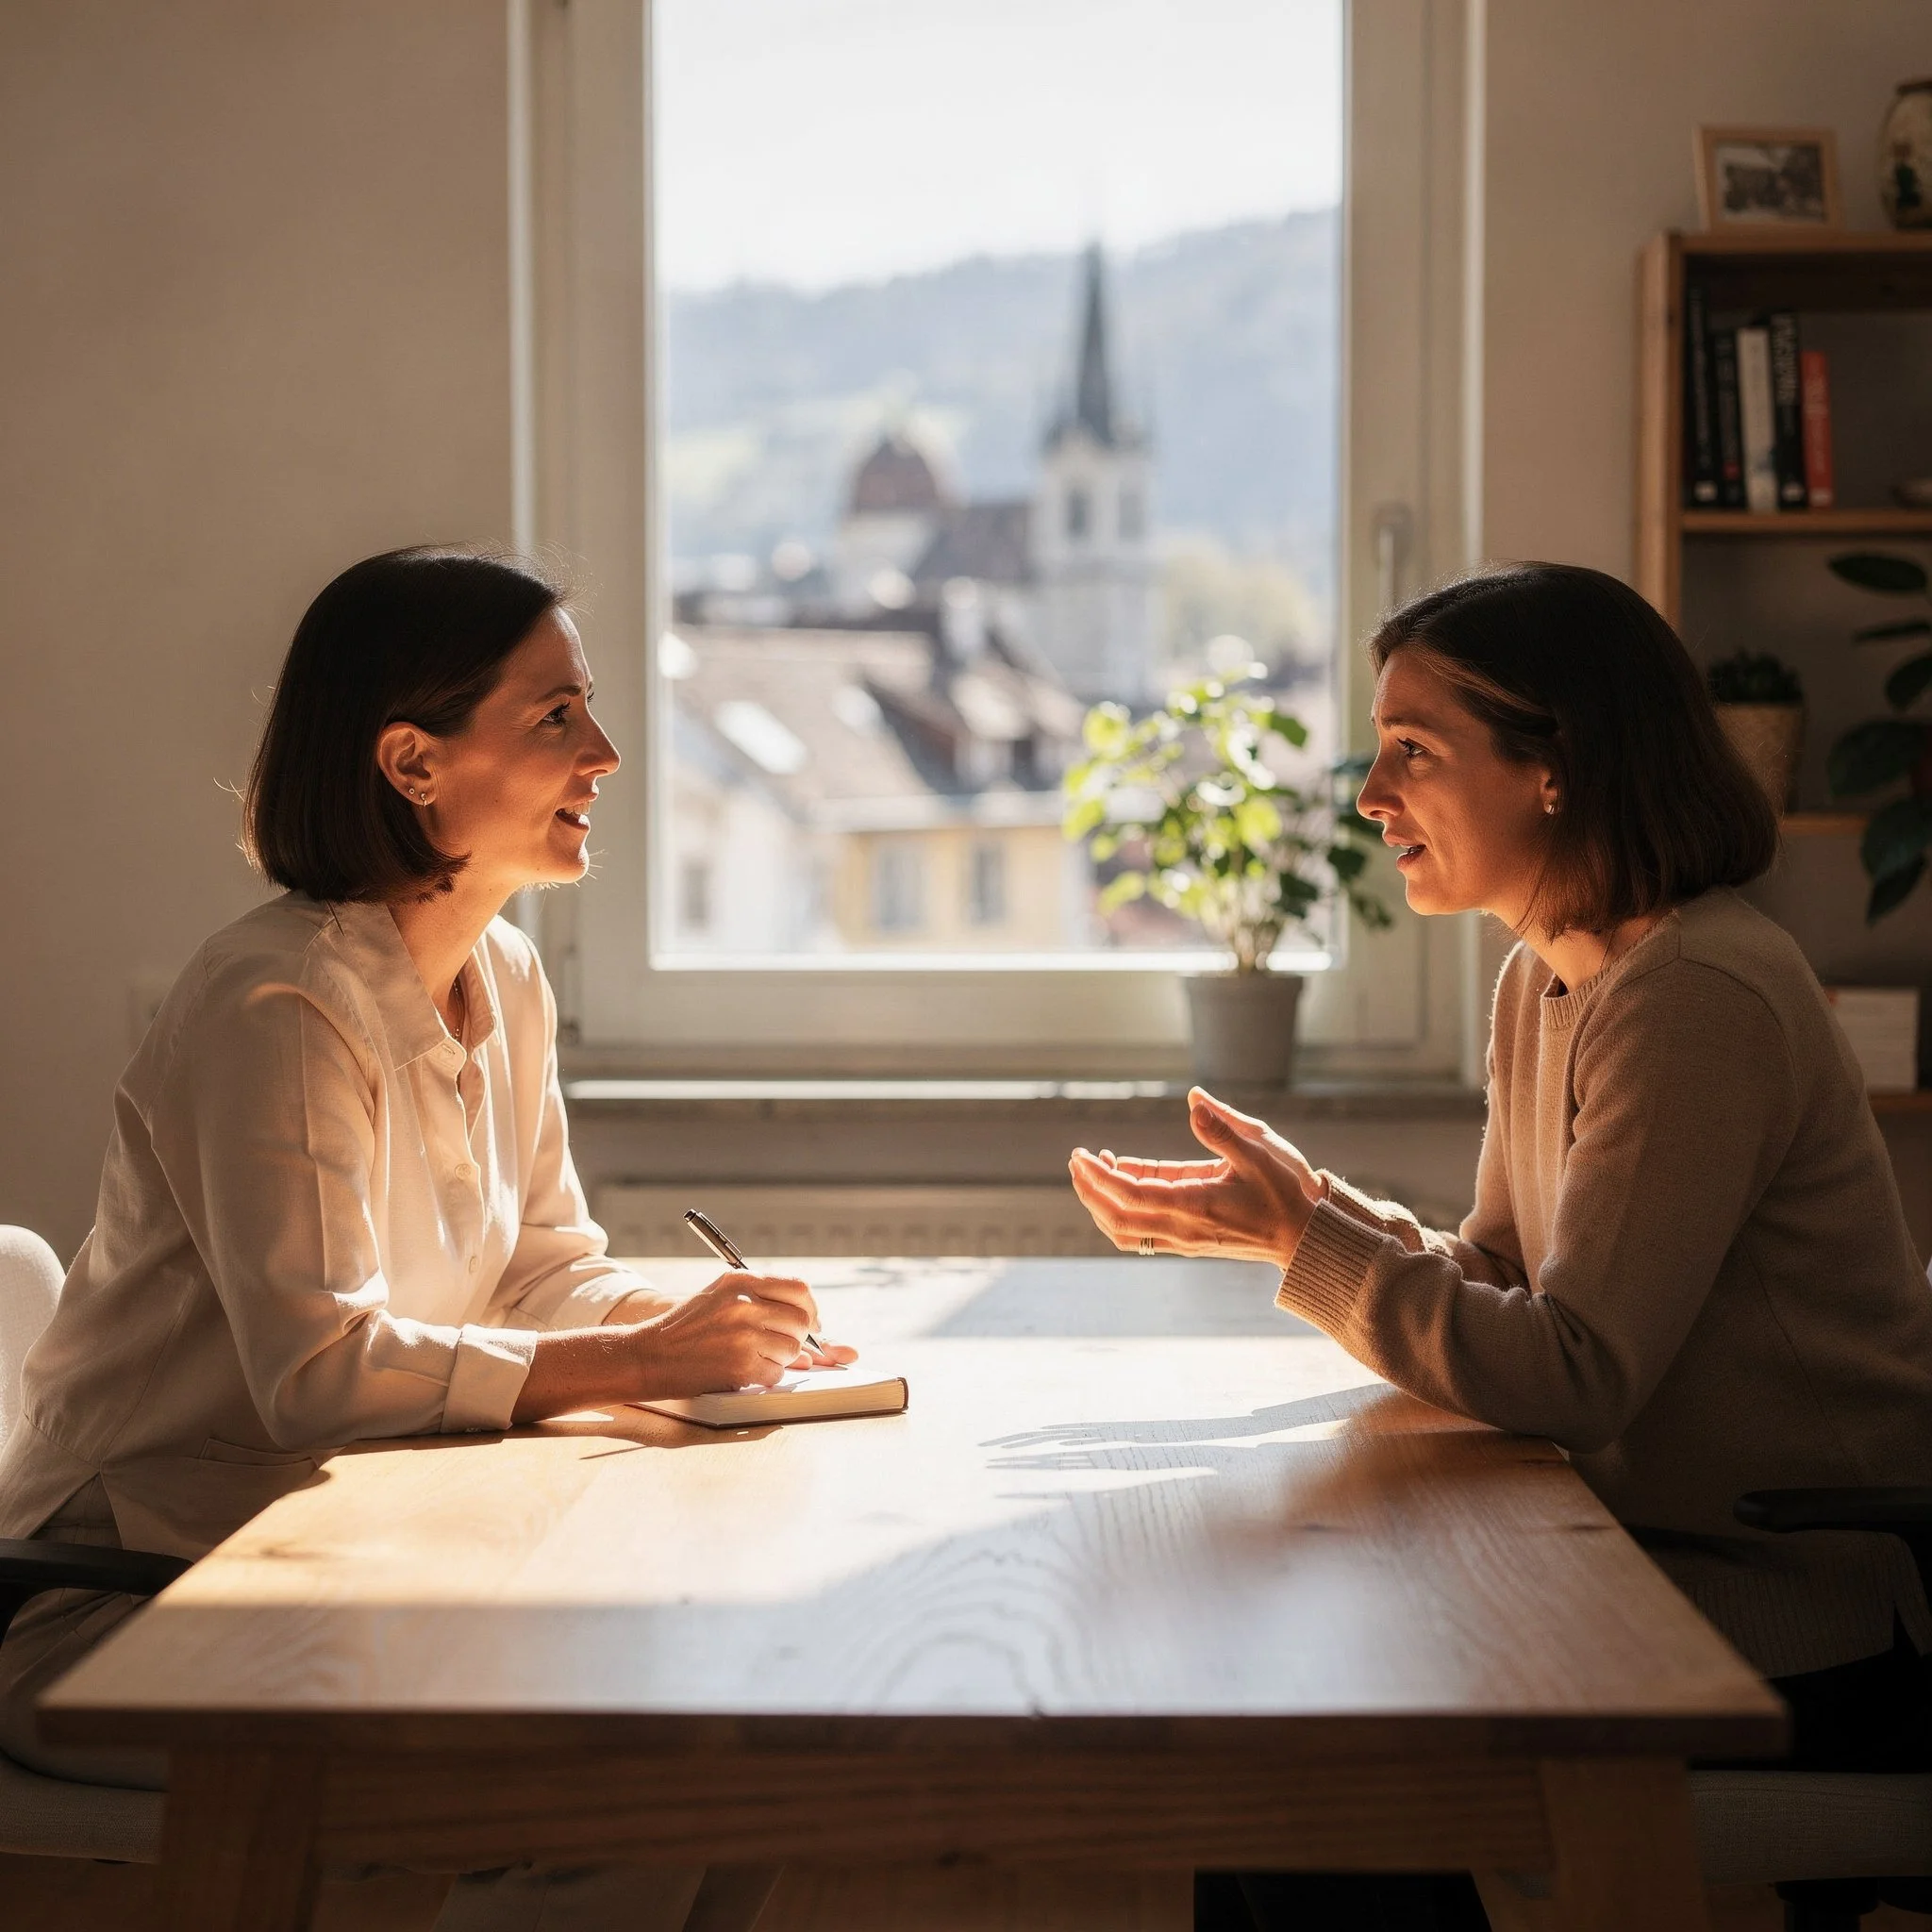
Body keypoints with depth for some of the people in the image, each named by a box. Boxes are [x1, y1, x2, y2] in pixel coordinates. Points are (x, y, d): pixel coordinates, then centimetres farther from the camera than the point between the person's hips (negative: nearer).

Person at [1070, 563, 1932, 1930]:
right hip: (1666, 1564, 8)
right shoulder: (1546, 979, 8)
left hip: (1803, 1643, -8)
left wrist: (1301, 1237, -23)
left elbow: (1574, 1379, -25)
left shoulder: (1698, 1000, -22)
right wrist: (1304, 1205, -7)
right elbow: (1500, 1279, 9)